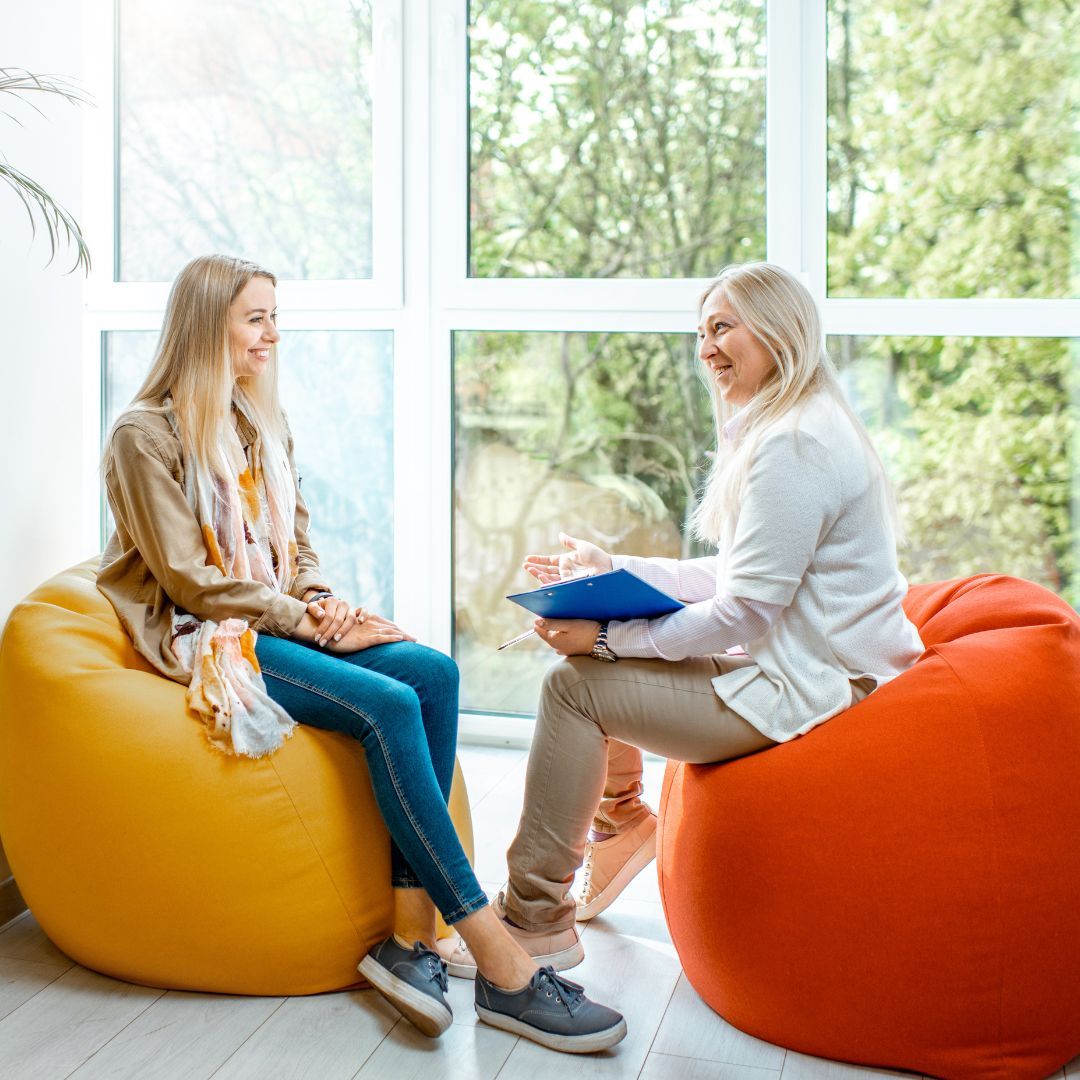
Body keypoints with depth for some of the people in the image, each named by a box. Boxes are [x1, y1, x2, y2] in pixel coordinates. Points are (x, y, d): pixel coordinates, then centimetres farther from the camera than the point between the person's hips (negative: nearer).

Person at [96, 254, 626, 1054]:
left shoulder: (265, 425, 18)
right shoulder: (147, 434, -6)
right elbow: (190, 580, -12)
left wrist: (325, 601, -3)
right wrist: (308, 623, -16)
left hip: (280, 621, 7)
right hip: (207, 638, -7)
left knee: (434, 672, -22)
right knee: (389, 706, -29)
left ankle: (412, 933, -25)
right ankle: (500, 964, -28)